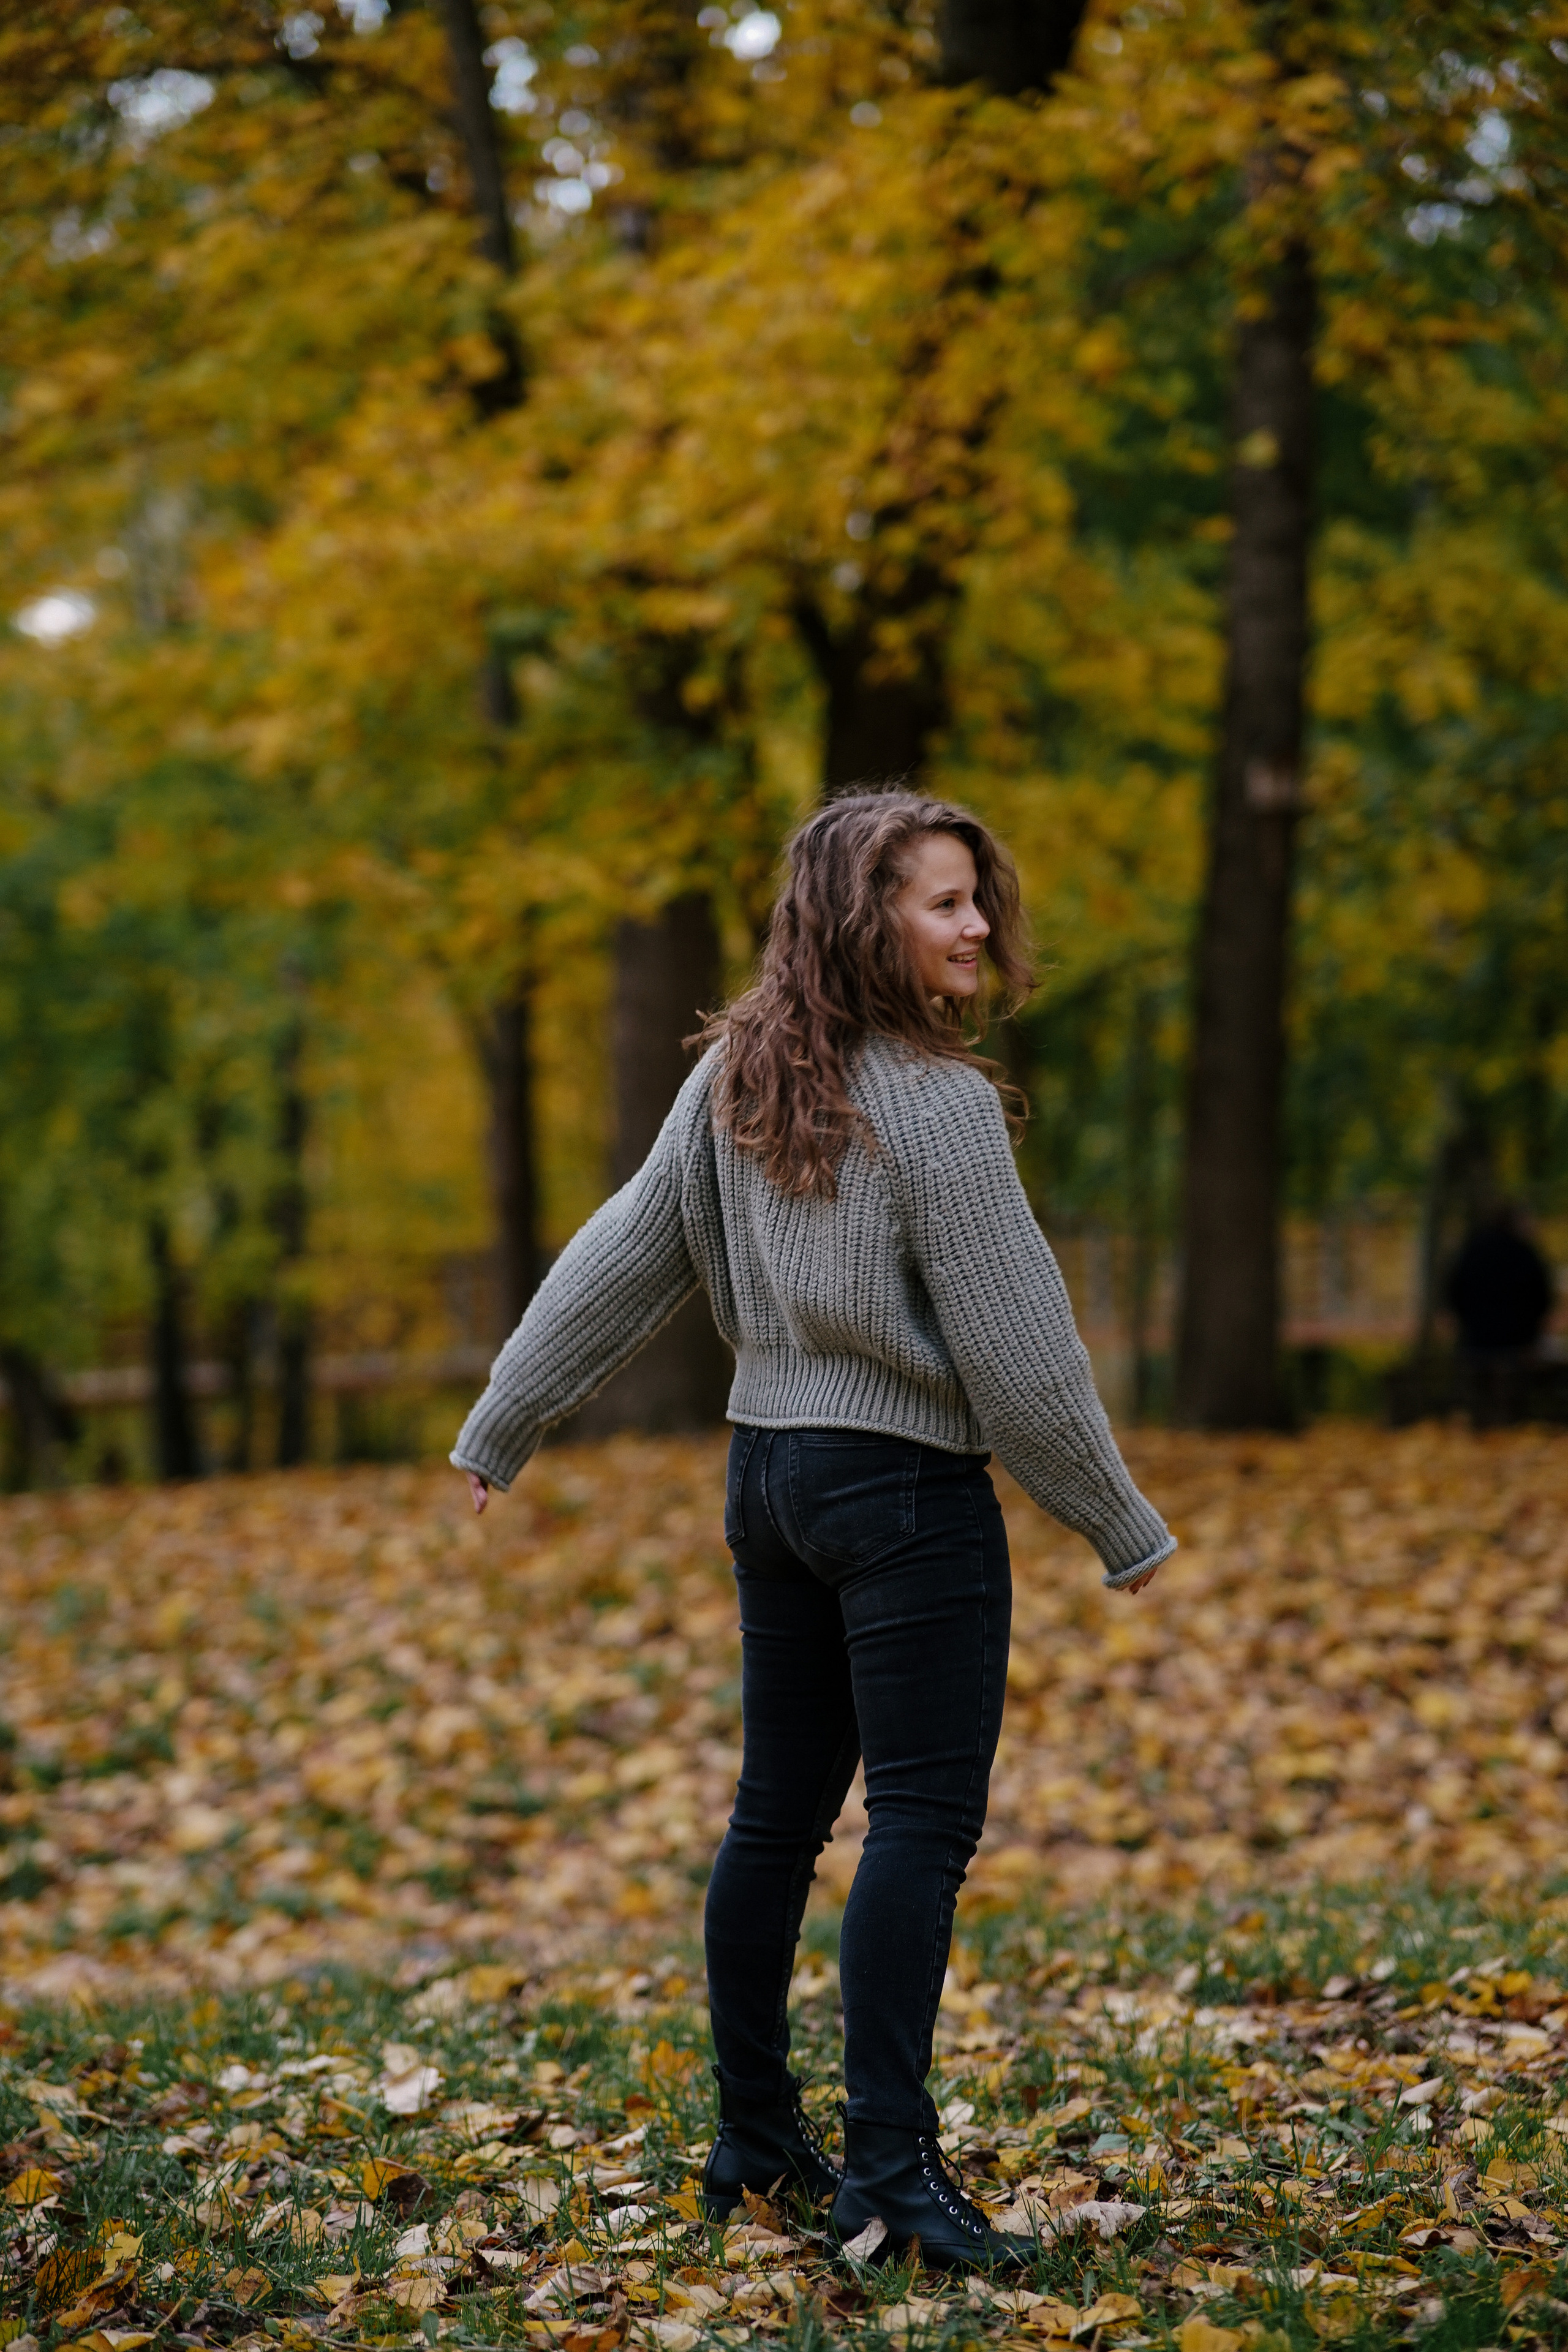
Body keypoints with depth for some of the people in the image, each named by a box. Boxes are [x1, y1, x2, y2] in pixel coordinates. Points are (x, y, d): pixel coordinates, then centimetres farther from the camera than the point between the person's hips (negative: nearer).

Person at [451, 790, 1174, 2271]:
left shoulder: (734, 1082, 5)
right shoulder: (934, 1103, -16)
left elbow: (618, 1258, 10)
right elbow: (1014, 1348, -15)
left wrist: (500, 1427, 20)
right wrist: (1121, 1526, -4)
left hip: (770, 1469, 8)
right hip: (906, 1486, -8)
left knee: (776, 1814, 14)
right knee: (922, 1820, -4)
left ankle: (755, 2138, 24)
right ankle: (887, 2165, -7)